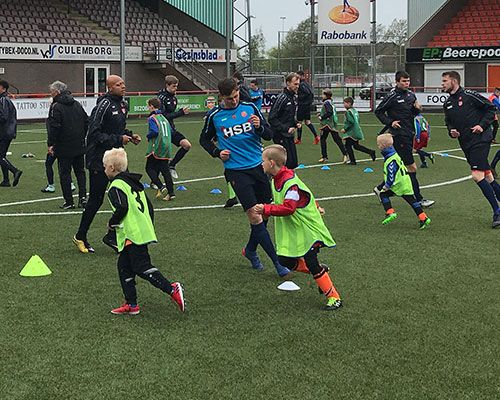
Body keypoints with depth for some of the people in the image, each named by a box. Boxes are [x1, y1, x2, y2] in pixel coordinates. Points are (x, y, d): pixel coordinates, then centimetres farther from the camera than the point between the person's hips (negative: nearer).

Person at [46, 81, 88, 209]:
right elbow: (86, 122, 14)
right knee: (80, 171, 14)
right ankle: (83, 196, 5)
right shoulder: (77, 104, 10)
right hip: (79, 146, 6)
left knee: (65, 173, 2)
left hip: (64, 148, -6)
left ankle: (68, 201, 4)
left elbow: (54, 127, -17)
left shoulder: (56, 107, -12)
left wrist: (51, 144, -10)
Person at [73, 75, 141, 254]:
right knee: (96, 199, 0)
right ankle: (80, 237, 18)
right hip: (99, 159, -8)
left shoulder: (123, 104, 11)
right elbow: (94, 133, -21)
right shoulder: (104, 105, -17)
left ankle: (112, 236, 13)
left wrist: (130, 135, 5)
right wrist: (118, 139, -22)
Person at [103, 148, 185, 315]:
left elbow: (122, 207, -24)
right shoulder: (134, 183, 19)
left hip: (132, 235, -10)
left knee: (142, 267, -10)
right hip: (144, 230, 10)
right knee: (124, 267, 13)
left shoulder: (116, 186, -9)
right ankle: (131, 304, 14)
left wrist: (112, 223, -9)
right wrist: (148, 225, 27)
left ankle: (172, 288, -18)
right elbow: (149, 206, 20)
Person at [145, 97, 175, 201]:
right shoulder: (164, 118, 15)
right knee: (165, 170, 9)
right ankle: (171, 193, 3)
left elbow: (154, 131, -21)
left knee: (149, 168, 4)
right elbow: (171, 131, 18)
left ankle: (161, 187, -13)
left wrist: (148, 136, -3)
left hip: (156, 149, -7)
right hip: (167, 149, 7)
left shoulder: (152, 118, -9)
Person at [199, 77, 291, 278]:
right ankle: (277, 263, -9)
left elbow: (269, 135, 5)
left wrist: (259, 127, -16)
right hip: (236, 171, -3)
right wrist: (217, 152, -2)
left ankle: (250, 249, 35)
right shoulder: (214, 116, -1)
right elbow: (204, 139, 15)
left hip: (258, 166, 3)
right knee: (255, 216, -12)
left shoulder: (250, 108, 3)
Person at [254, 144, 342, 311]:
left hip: (308, 229, -9)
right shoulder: (276, 180, 7)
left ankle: (334, 298, -5)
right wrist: (313, 207, 31)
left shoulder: (290, 182, -24)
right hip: (291, 231, 9)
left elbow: (288, 208, -35)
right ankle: (320, 270, 23)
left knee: (310, 262, -16)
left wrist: (266, 209, -34)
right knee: (286, 262, 3)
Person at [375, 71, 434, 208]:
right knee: (412, 168, -7)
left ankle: (381, 188, 27)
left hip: (409, 134, 8)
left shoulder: (411, 95, 11)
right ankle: (419, 199, -2)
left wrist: (417, 109, 0)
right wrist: (390, 122, -13)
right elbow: (378, 111, -3)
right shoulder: (392, 96, -10)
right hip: (400, 136, -8)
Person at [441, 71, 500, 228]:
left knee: (477, 175, -17)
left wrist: (482, 125, -13)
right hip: (466, 144, 7)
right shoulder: (447, 104, 12)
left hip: (480, 140, -7)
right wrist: (451, 131, 2)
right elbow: (449, 122, 23)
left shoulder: (469, 96, -9)